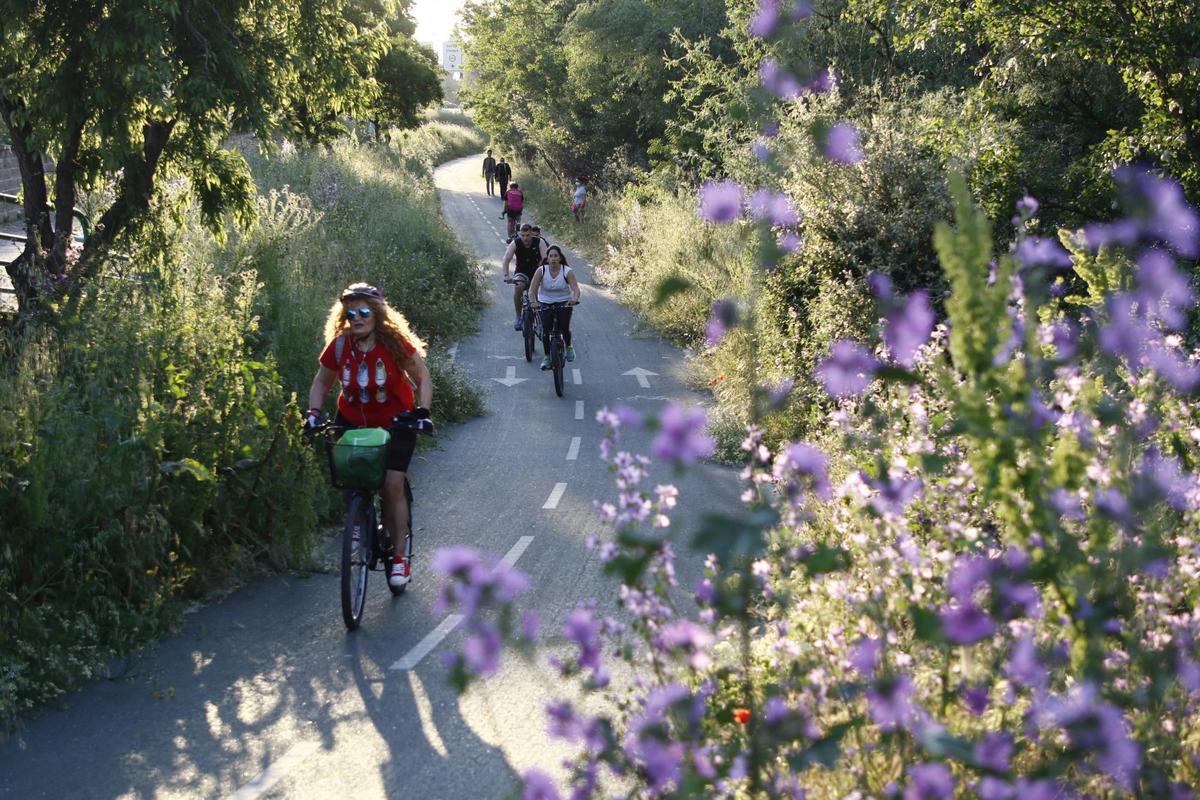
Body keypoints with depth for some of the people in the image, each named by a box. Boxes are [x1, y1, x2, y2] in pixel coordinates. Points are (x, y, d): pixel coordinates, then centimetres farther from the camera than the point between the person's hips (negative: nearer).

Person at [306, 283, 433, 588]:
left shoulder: (395, 343, -19)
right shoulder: (339, 346, -12)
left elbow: (422, 378, -9)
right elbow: (321, 382, 3)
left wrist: (422, 411, -22)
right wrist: (314, 413, -12)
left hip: (394, 422, -3)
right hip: (352, 422, 3)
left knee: (392, 484, -13)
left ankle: (399, 555, -1)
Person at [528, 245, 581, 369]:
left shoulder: (568, 271, -12)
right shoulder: (541, 271, -11)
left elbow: (575, 288, -23)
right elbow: (532, 289, -16)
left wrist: (575, 298, -45)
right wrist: (533, 301, -36)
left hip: (564, 303, 0)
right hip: (545, 303, 1)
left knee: (564, 328, -12)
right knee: (545, 329, -15)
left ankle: (569, 346, 22)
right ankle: (546, 356, 1)